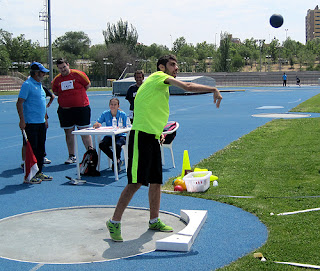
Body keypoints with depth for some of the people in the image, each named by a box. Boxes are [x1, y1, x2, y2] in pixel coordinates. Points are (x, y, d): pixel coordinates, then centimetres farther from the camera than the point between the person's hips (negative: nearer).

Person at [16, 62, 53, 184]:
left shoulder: (39, 85, 16)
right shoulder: (27, 85, -11)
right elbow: (19, 103, -15)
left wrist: (45, 119, 22)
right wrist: (22, 120, -19)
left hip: (41, 123, 9)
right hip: (31, 123, -9)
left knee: (41, 149, 13)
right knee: (31, 150, -6)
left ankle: (39, 173, 22)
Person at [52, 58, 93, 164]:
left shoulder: (78, 74, -3)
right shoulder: (56, 79, 6)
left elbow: (87, 85, 6)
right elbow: (55, 92, 20)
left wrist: (77, 94, 8)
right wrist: (66, 96, 8)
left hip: (81, 107, -3)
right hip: (65, 110, 3)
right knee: (69, 133, 7)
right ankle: (72, 156, 15)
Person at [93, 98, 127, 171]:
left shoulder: (123, 114, -3)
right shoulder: (105, 114, 2)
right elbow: (95, 125, -1)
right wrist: (97, 124, -25)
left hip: (120, 136, -3)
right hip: (109, 136, 3)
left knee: (117, 145, -36)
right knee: (101, 145, -27)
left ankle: (117, 160, -6)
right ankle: (117, 160, -7)